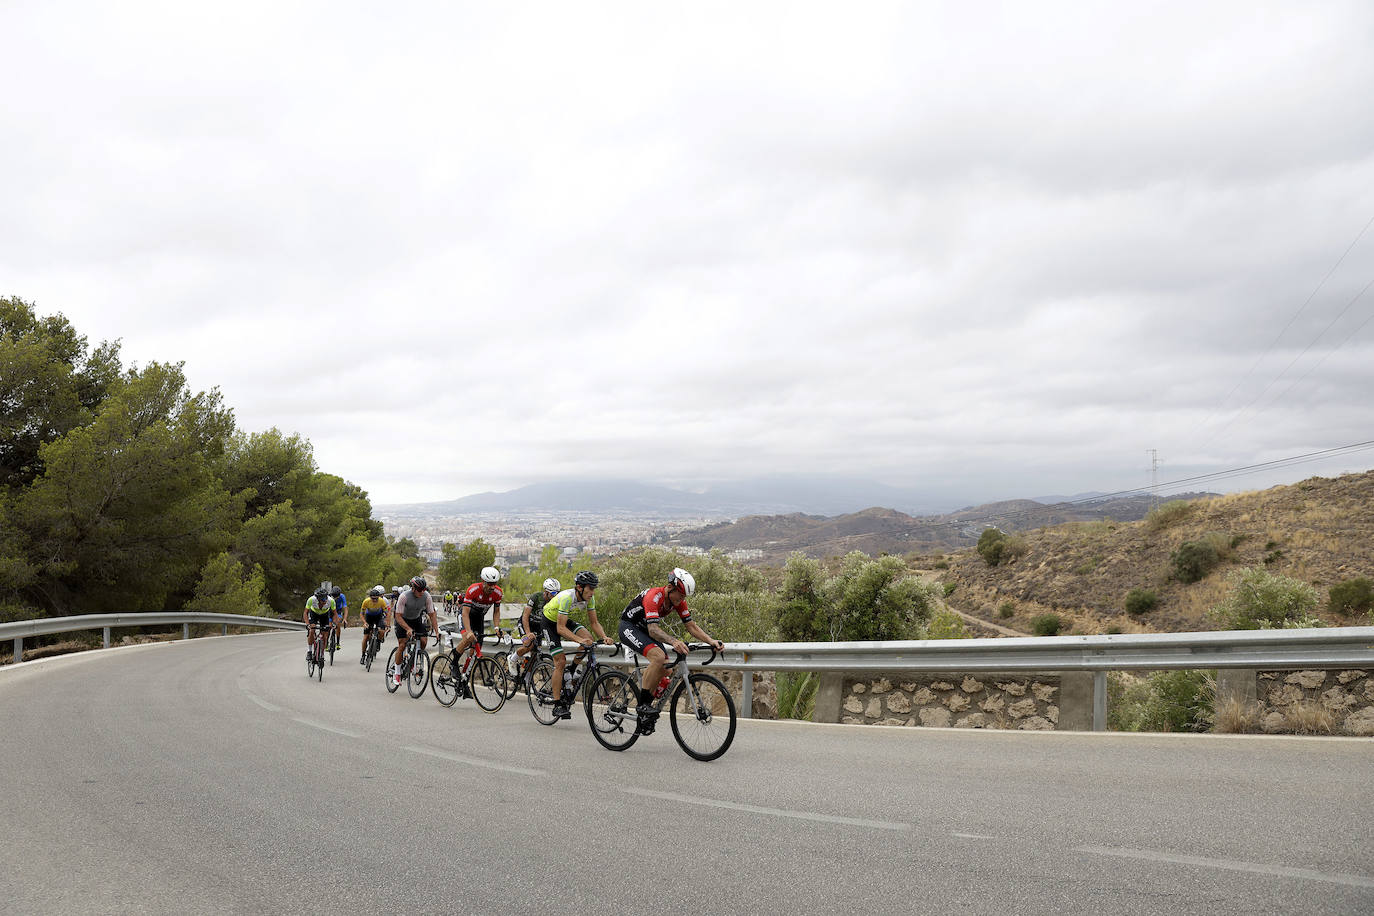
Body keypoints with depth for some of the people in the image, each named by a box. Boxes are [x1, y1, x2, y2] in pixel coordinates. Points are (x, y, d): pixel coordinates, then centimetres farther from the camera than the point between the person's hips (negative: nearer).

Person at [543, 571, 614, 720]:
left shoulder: (589, 598, -17)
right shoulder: (567, 597, -36)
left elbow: (594, 622, -11)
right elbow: (560, 628, -37)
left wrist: (604, 637, -29)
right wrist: (580, 640, -49)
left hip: (566, 619, 6)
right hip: (550, 622, -6)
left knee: (589, 640, -19)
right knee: (560, 662, -14)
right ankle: (557, 705, -7)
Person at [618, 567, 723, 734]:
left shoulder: (679, 600, -8)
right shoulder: (653, 596, -32)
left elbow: (691, 626, -6)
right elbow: (653, 629, -42)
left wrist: (712, 641, -22)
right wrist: (674, 641, -60)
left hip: (644, 629, 8)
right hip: (629, 627, -8)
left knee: (666, 668, -6)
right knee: (658, 657, -31)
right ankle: (643, 704, -20)